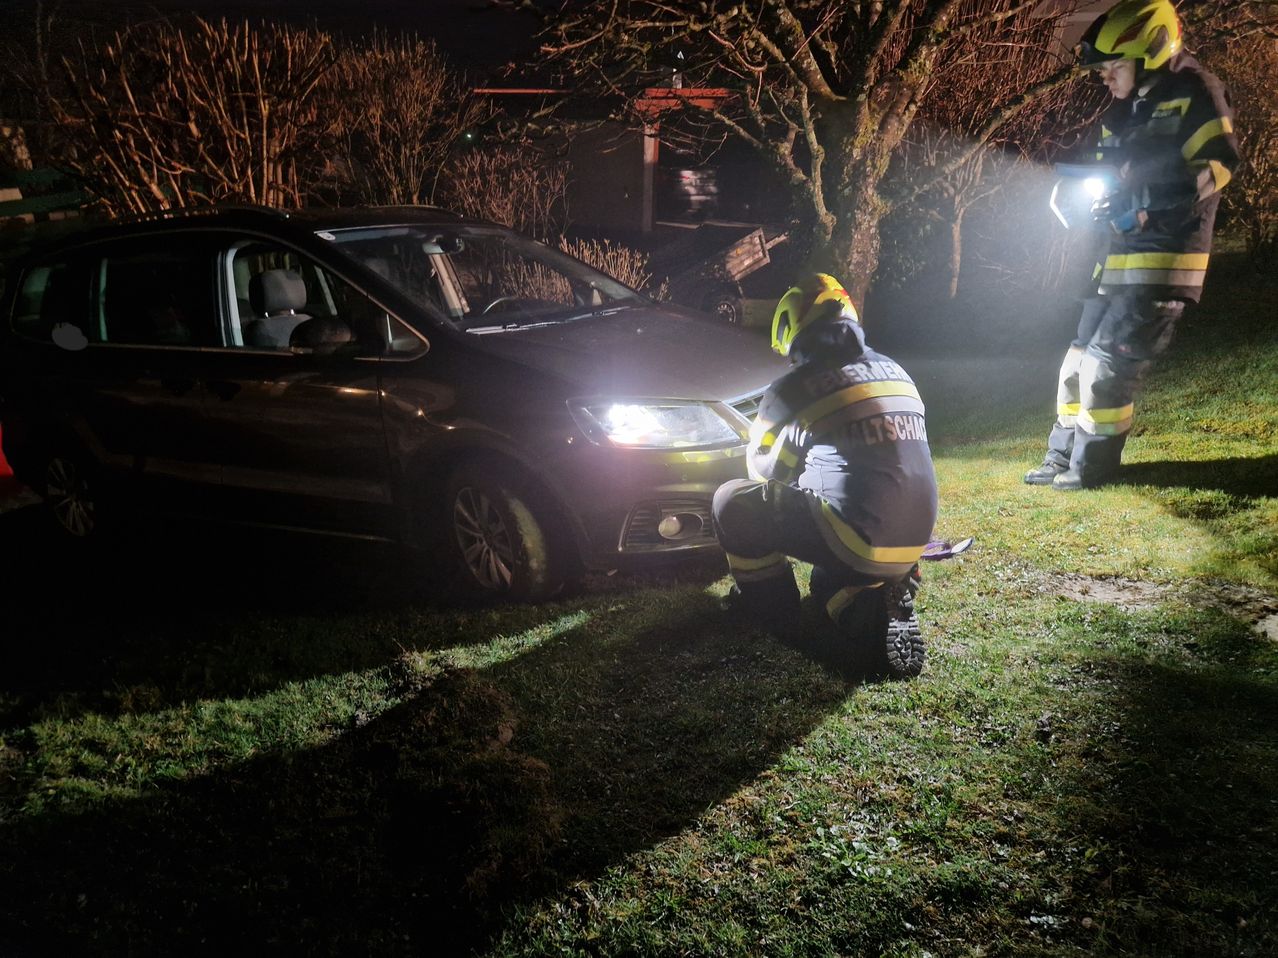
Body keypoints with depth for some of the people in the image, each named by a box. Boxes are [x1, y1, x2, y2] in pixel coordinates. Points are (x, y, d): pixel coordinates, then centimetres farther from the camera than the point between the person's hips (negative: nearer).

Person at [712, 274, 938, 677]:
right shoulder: (896, 373, 14)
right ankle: (888, 598, 6)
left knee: (731, 502, 5)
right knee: (831, 578, 36)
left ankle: (770, 606, 15)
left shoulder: (794, 387, -4)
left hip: (853, 540, -7)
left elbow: (762, 468, 13)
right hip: (912, 543, 7)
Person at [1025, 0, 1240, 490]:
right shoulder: (1121, 112, 18)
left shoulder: (1195, 93, -7)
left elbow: (1219, 162, -15)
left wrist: (1142, 197, -24)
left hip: (1164, 257, -9)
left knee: (1109, 362, -11)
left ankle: (1092, 465, 0)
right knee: (1080, 357, 9)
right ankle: (1063, 457, 18)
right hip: (1119, 254, 9)